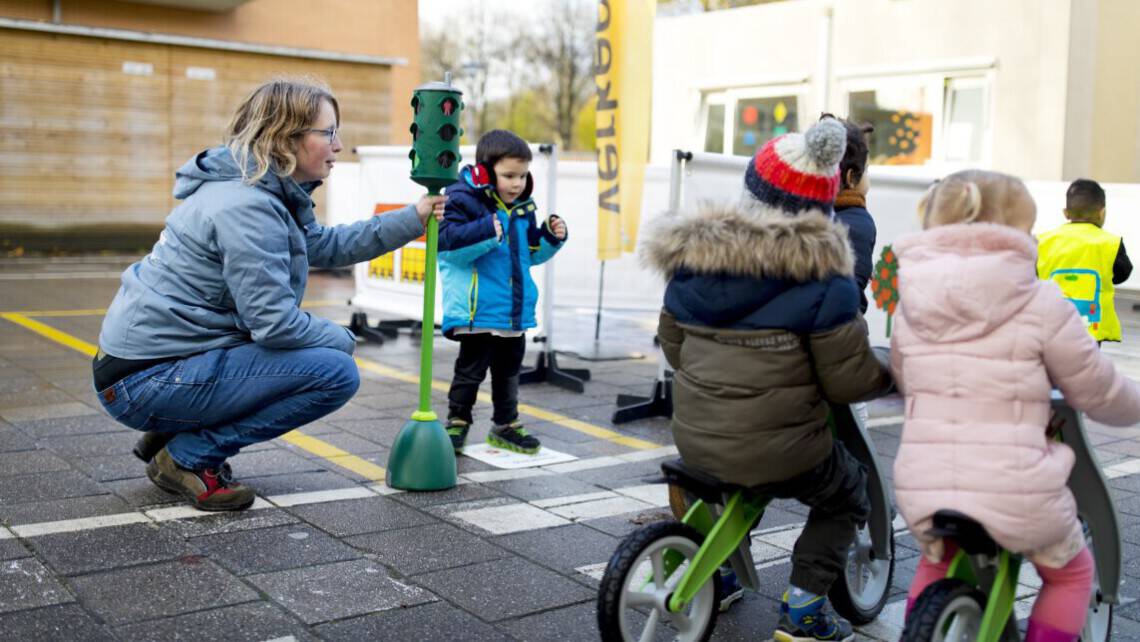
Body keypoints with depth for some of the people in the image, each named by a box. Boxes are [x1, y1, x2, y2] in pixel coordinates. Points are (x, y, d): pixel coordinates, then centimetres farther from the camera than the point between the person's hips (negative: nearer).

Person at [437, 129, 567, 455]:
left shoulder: (523, 209, 10)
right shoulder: (464, 201, -12)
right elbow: (447, 242, -25)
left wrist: (550, 238, 3)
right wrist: (488, 231, -32)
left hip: (515, 311, 7)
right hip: (477, 311, -7)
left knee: (508, 370, 17)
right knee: (470, 370, 3)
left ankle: (506, 425, 30)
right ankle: (457, 422, 18)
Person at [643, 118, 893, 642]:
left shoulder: (691, 257, 0)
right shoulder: (821, 276, -15)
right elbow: (848, 381, -13)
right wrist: (891, 372, 8)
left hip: (694, 440, 5)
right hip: (777, 451, -5)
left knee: (734, 484, 38)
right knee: (847, 493, 23)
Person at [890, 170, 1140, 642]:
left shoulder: (912, 303, 6)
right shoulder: (1040, 302, -6)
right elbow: (1097, 392, 3)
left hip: (921, 492, 4)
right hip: (1016, 495, -4)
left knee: (937, 560, 35)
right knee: (1070, 573, 27)